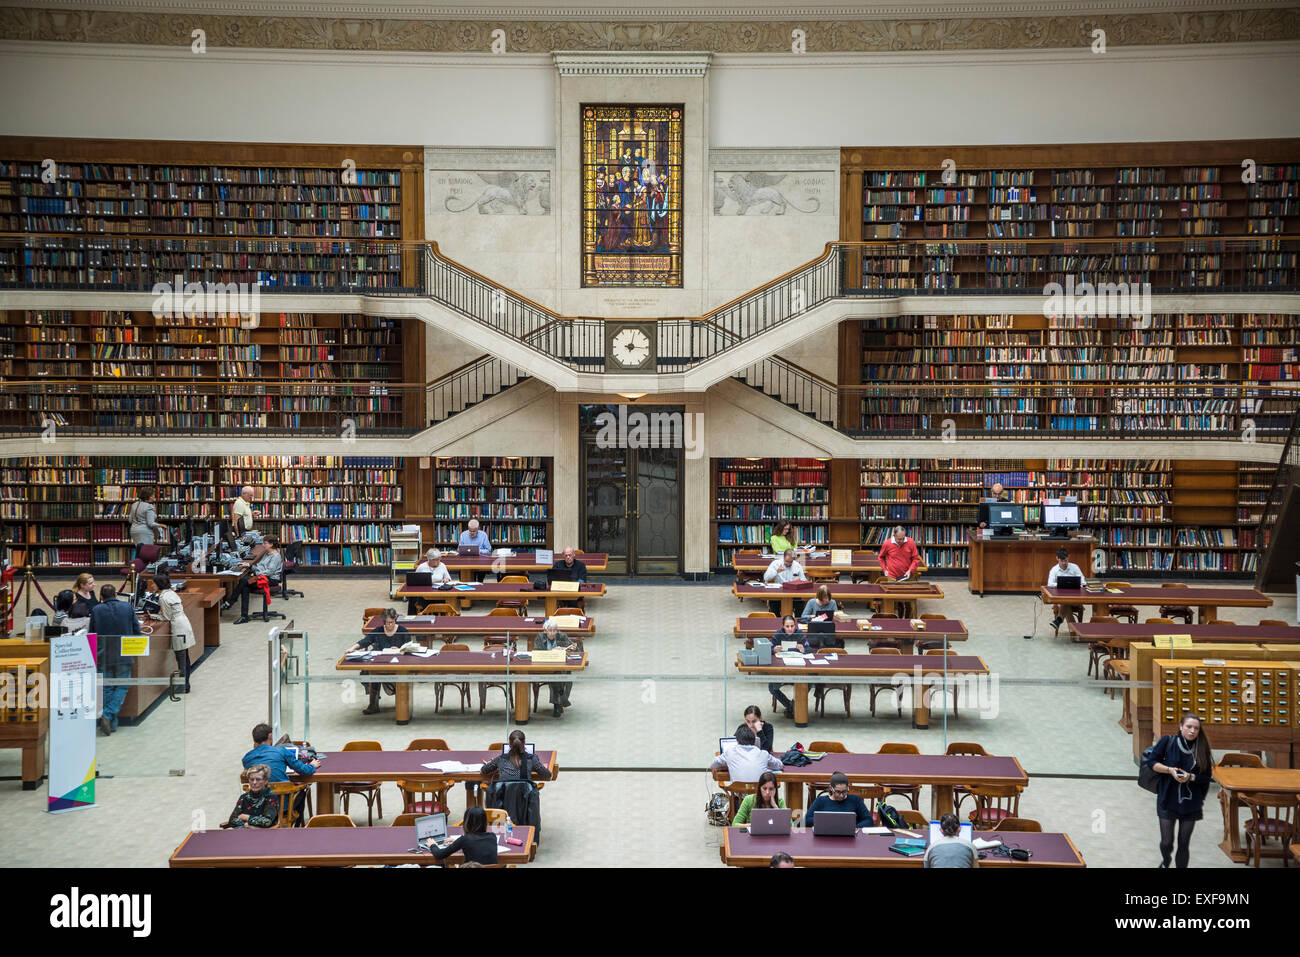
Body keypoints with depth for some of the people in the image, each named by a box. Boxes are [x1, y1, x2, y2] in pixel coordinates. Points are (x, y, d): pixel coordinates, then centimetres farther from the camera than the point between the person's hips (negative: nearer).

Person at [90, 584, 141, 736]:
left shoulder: (96, 610, -3)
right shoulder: (128, 607, -1)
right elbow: (137, 630, 4)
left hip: (103, 656, 0)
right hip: (123, 655, 0)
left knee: (106, 688, 8)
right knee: (122, 686, 8)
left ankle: (112, 723, 8)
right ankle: (108, 715, -10)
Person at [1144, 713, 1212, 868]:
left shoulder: (1201, 749, -2)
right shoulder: (1168, 741, -5)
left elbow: (1206, 777, 2)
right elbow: (1152, 762, -1)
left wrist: (1191, 777, -17)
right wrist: (1169, 770, -16)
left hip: (1190, 804, 1)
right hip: (1168, 801, -1)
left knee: (1184, 844, 6)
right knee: (1166, 842, 2)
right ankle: (1165, 862, 36)